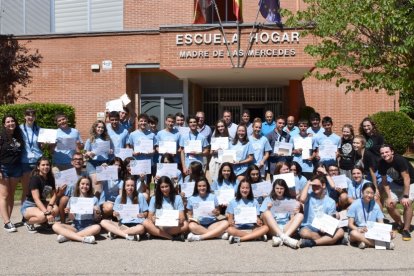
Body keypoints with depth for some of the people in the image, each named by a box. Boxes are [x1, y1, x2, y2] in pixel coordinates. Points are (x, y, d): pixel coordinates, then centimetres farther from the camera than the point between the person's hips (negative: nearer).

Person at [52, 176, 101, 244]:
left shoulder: (94, 199, 4)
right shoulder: (73, 199, 8)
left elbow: (96, 218, 5)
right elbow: (72, 218, 6)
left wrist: (97, 212, -16)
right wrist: (69, 212, -14)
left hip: (89, 226, -2)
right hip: (75, 226, 2)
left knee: (97, 227, -35)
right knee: (55, 226, -21)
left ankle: (67, 236, -28)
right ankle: (83, 238, -34)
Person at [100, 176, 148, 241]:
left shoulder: (140, 196, 0)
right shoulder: (119, 197, 7)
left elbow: (146, 213, 4)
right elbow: (115, 213, 12)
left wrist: (143, 215, -18)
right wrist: (115, 214, -11)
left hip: (136, 224, -3)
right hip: (123, 224, 3)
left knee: (141, 228, -39)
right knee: (103, 222, -19)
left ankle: (115, 232, -23)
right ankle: (127, 235, -28)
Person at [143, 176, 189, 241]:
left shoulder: (177, 198, 8)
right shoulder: (154, 199, 9)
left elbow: (182, 216, 2)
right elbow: (150, 215, 6)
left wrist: (180, 219, -23)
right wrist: (152, 218, -19)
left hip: (174, 227, -1)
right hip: (158, 227, 1)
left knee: (185, 224, -30)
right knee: (146, 223, -29)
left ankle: (157, 234, -24)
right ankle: (173, 237, -29)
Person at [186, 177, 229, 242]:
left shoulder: (213, 197, 7)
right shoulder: (192, 199, 6)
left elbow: (218, 212, 12)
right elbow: (189, 214, 12)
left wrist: (216, 212, -12)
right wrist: (191, 218, -10)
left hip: (212, 224, 1)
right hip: (199, 224, -1)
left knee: (225, 223, -28)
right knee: (191, 226, -36)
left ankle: (199, 237, -32)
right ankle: (218, 234, -28)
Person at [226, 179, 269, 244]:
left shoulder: (254, 202, 10)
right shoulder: (233, 202, 8)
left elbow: (257, 217, 7)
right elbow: (230, 217, 8)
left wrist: (259, 221, -16)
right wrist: (230, 221, -16)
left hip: (252, 228, 2)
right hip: (238, 228, -2)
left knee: (265, 227, -27)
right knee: (229, 229, -34)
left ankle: (239, 239, -28)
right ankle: (256, 236, -27)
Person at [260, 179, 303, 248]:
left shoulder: (290, 200, 17)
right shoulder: (268, 199, 14)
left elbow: (292, 218, 10)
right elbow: (262, 217, 5)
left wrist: (296, 212, -10)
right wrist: (268, 209, -13)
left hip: (286, 228, 1)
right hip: (273, 228, -1)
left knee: (300, 215, -20)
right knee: (267, 213, -27)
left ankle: (280, 238, -39)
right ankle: (285, 238, -45)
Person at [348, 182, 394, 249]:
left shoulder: (375, 206, 7)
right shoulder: (355, 205, -3)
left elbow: (381, 223, 4)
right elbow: (350, 224, -6)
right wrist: (359, 229, -27)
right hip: (359, 231, -3)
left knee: (389, 234, -21)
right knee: (354, 233, -38)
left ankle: (364, 241, -27)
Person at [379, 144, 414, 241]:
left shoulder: (400, 160, -30)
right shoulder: (382, 164, -14)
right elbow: (384, 181, -4)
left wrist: (406, 196, -31)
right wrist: (389, 197, -11)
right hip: (396, 183, 5)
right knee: (390, 205, -7)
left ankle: (406, 229, -13)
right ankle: (400, 225, 19)